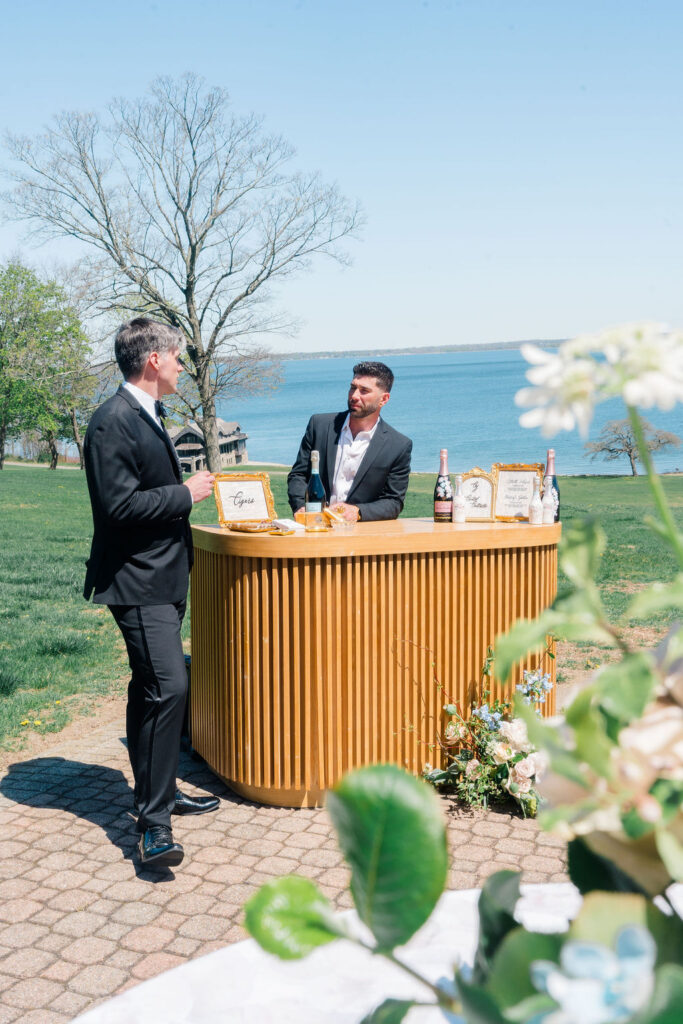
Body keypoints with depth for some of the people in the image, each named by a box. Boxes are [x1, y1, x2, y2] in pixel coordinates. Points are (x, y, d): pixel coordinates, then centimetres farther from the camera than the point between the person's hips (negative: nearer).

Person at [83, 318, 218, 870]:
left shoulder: (148, 416, 16)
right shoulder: (113, 421, -17)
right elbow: (119, 506, -24)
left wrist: (187, 487, 15)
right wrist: (186, 493, -17)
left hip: (161, 579, 11)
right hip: (137, 581, -11)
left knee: (152, 689, 18)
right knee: (168, 686, -17)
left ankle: (160, 792, 31)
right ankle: (154, 823, -10)